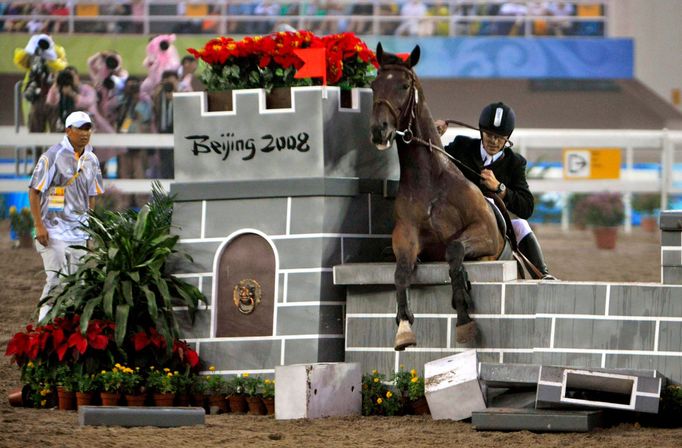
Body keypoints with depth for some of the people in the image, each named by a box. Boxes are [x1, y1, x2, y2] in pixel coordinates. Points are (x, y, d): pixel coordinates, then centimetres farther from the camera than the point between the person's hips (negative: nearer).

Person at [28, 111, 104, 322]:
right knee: (56, 280, -12)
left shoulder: (91, 160, 10)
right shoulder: (53, 156, -10)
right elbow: (34, 191, -10)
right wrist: (39, 226, -15)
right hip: (55, 231, -7)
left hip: (79, 232, 7)